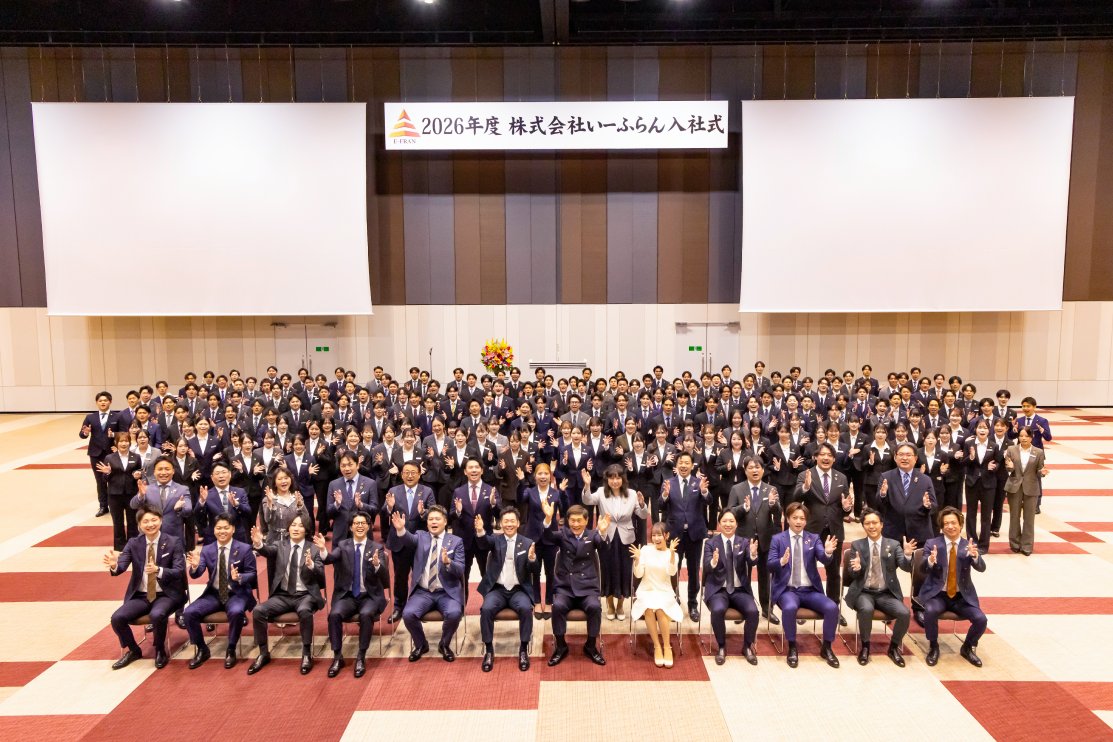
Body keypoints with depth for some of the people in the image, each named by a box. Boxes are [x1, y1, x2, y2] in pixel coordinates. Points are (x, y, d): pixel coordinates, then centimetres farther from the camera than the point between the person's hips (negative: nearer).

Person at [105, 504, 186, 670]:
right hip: (140, 596, 4)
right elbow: (121, 567, -8)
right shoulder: (133, 544, 6)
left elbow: (179, 572, -11)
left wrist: (158, 570, -30)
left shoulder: (174, 542, -4)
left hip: (166, 595, -4)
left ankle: (160, 651, -3)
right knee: (117, 618, -20)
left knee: (157, 615, -33)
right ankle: (133, 650, 10)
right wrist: (114, 565, -33)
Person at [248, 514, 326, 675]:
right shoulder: (280, 546, 9)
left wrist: (311, 565, -29)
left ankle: (307, 654, -17)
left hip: (305, 595, -3)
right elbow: (268, 551, -15)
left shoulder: (314, 549, 3)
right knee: (258, 611, -22)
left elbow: (321, 576, -7)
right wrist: (258, 544, -38)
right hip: (283, 595, 3)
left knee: (304, 611, -34)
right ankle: (263, 653, -2)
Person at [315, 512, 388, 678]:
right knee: (334, 614, -27)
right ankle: (337, 657, -10)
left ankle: (361, 657, -15)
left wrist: (377, 564, -33)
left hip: (369, 596, -1)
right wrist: (323, 550, -35)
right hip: (347, 595, 1)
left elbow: (383, 575, -10)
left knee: (366, 614, -32)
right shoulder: (343, 546, 7)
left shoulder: (377, 548, 3)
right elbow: (330, 559, -13)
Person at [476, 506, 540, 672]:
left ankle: (523, 650, -13)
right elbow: (485, 543, -19)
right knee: (486, 609, -29)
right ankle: (489, 650, -11)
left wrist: (532, 558, -24)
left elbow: (536, 570, 0)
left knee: (526, 608, -30)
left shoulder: (527, 543, 6)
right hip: (497, 589, 0)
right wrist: (480, 531, -43)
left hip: (518, 590, 0)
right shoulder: (495, 539, 5)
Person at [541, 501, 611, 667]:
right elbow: (547, 538, -11)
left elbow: (601, 544, -14)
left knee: (595, 607, -28)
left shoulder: (592, 536, 8)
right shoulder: (563, 535, 8)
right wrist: (548, 519, -31)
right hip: (565, 587, 0)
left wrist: (602, 533, -38)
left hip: (587, 588, 0)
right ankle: (560, 647, -7)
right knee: (558, 606, -28)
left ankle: (591, 646, -4)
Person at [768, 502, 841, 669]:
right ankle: (792, 648, -12)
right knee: (790, 608, -35)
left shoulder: (814, 538, 8)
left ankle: (826, 648, -1)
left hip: (810, 590, 3)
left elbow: (824, 560, -9)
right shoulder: (777, 539, 2)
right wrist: (782, 561, -29)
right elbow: (770, 567, -7)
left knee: (832, 608, -23)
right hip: (787, 590, -3)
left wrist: (828, 552, -33)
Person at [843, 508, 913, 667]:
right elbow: (853, 576, 2)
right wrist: (857, 568, -22)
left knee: (905, 613, -27)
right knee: (866, 609, -34)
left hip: (886, 594, 1)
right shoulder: (856, 545, 5)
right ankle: (865, 646, -9)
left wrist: (907, 555, -29)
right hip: (864, 592, -1)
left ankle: (894, 647, 2)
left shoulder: (894, 545, 6)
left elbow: (906, 567, -7)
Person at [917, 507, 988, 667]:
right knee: (930, 611, -32)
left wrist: (975, 556, -36)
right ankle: (933, 647, -5)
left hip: (962, 596, 2)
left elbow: (981, 568, -14)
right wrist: (930, 560, -38)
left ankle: (967, 648, 11)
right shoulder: (932, 544, -2)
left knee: (981, 620, -21)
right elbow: (923, 569, -15)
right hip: (937, 594, -2)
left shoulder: (969, 546, 2)